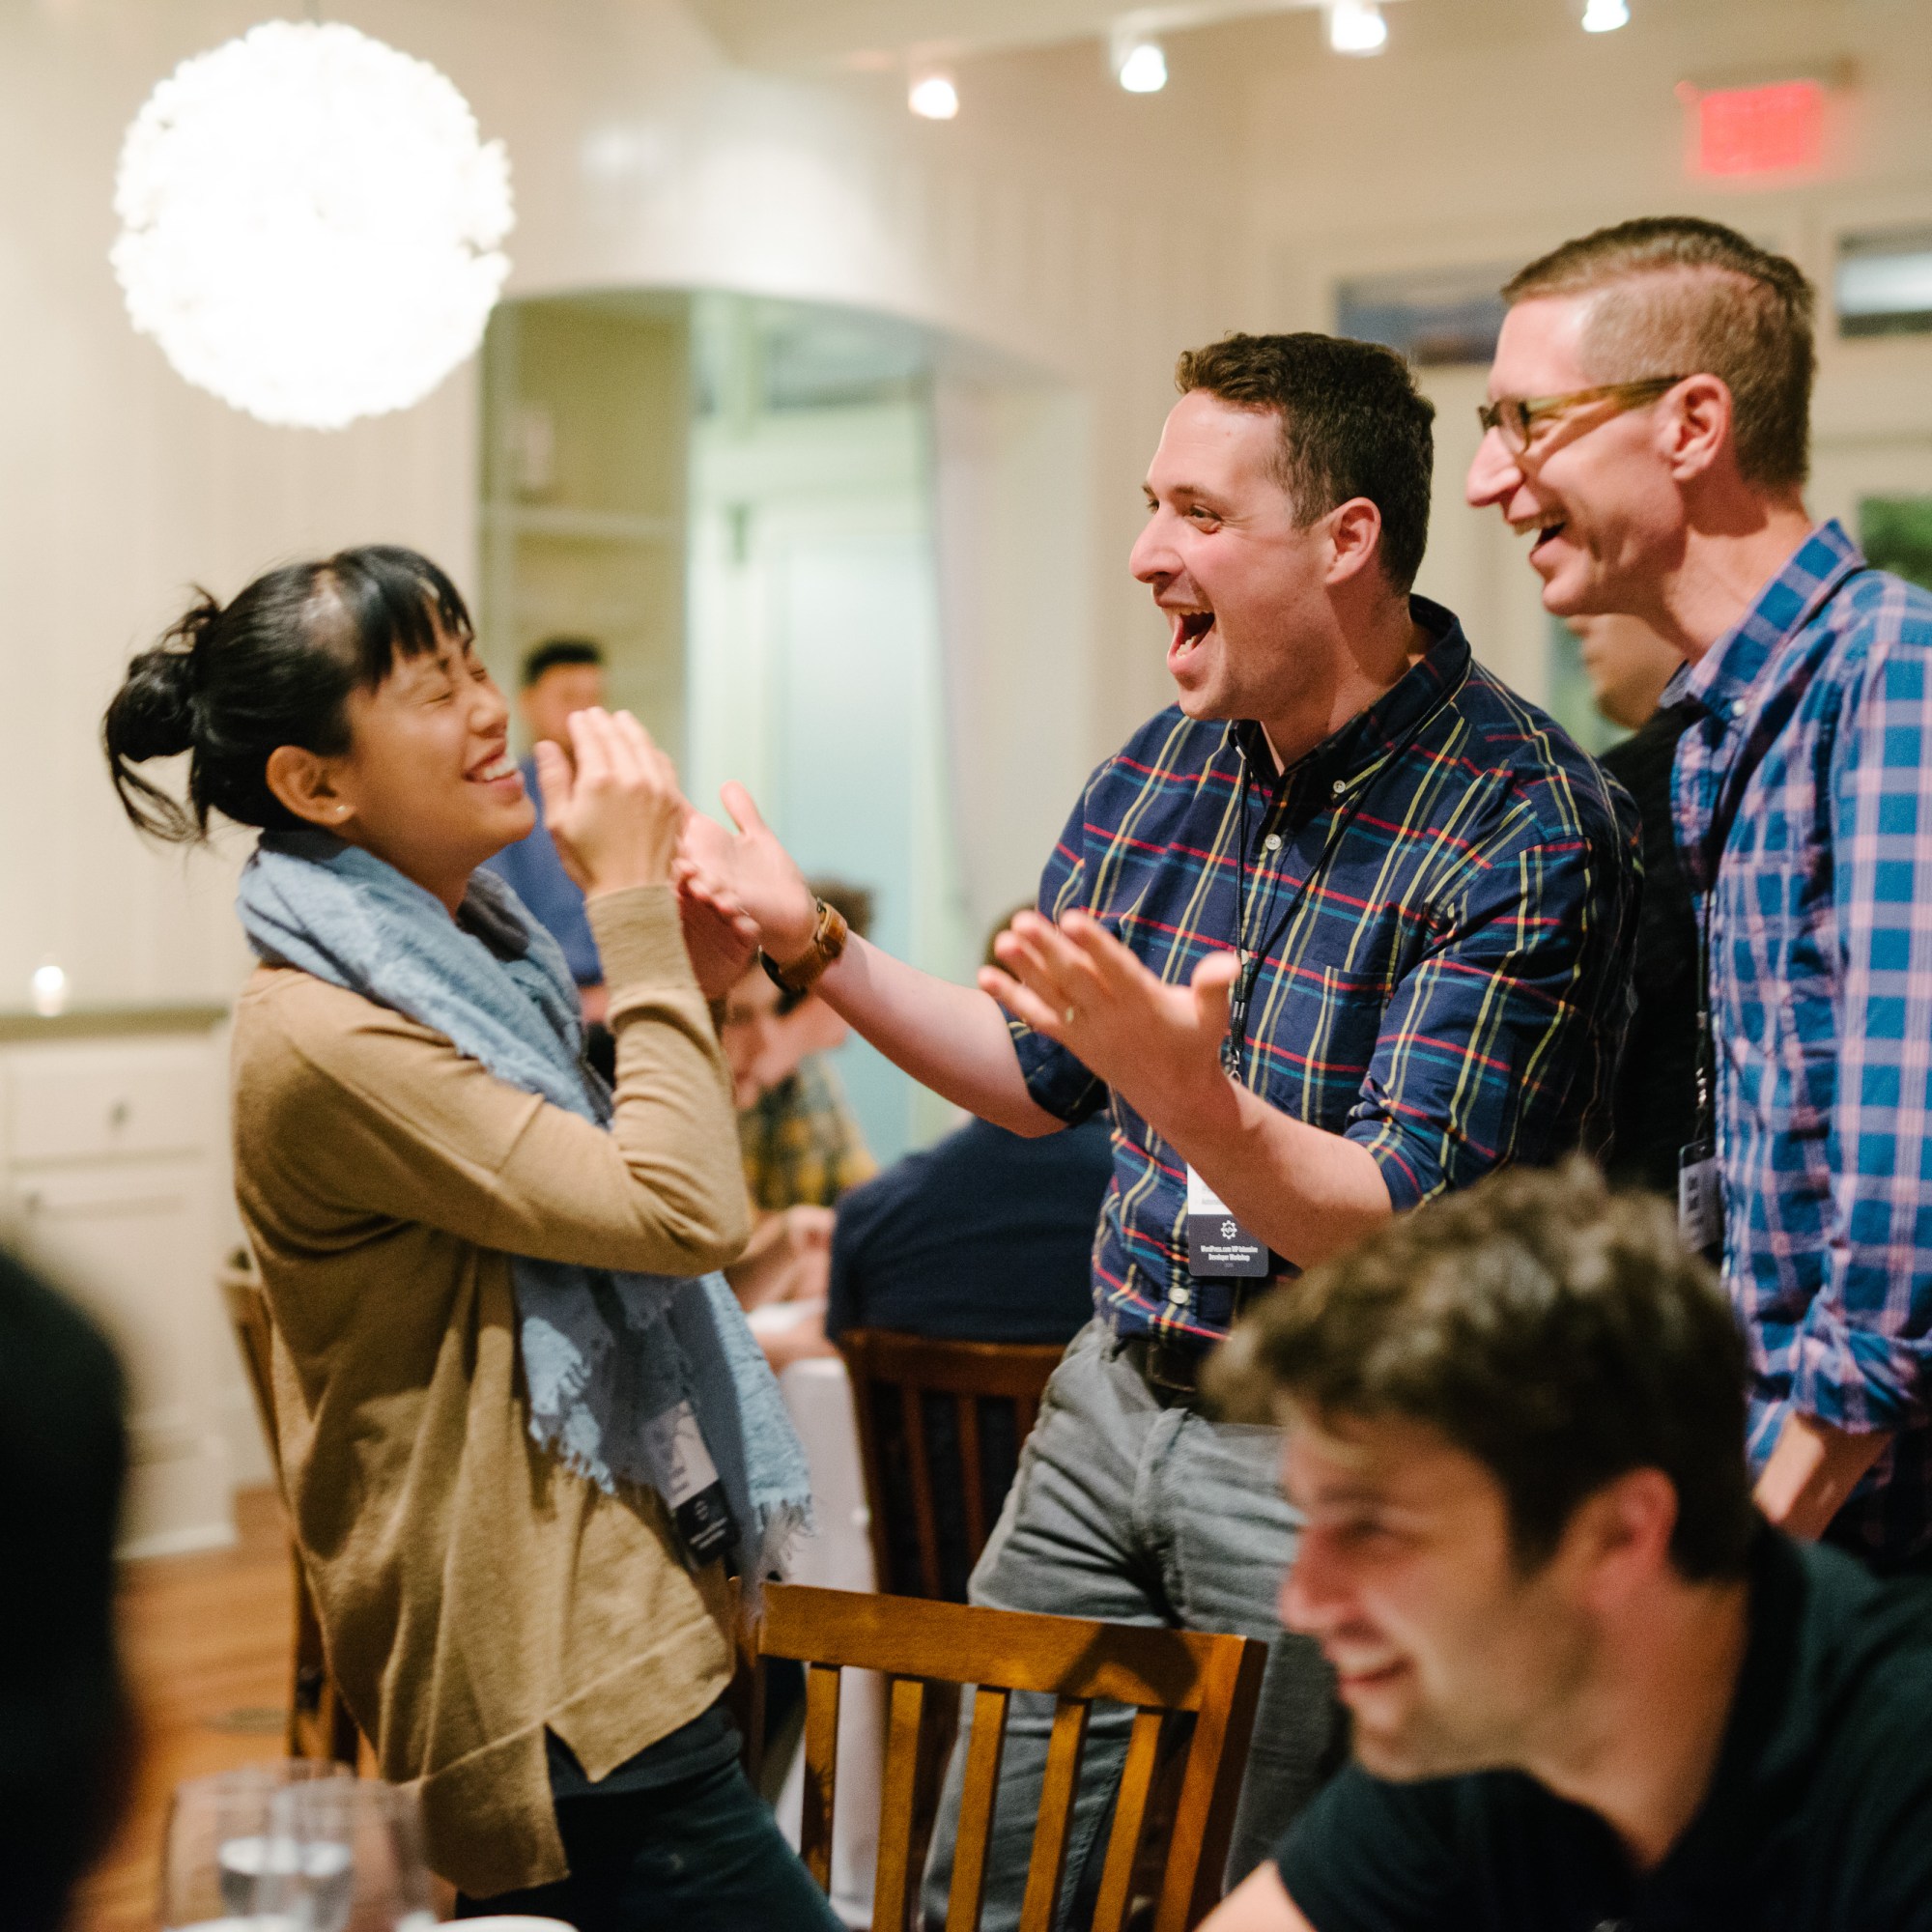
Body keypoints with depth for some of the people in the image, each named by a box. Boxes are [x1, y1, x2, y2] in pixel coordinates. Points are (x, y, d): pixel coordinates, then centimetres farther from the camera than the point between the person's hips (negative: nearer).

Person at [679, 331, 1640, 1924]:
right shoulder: (1169, 761, 4)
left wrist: (1191, 1095, -40)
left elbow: (1398, 1237, -23)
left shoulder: (1526, 826, -18)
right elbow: (1041, 1078, 15)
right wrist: (811, 943, 6)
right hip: (1112, 1400, 7)